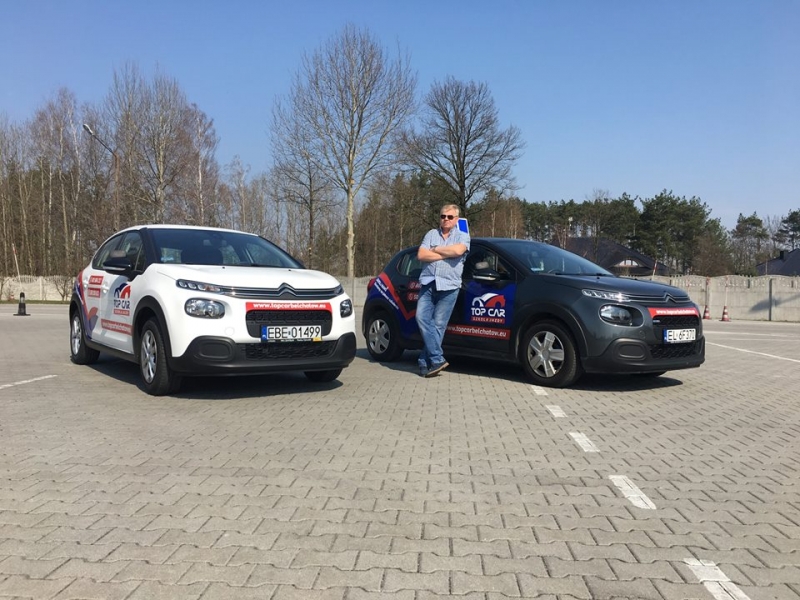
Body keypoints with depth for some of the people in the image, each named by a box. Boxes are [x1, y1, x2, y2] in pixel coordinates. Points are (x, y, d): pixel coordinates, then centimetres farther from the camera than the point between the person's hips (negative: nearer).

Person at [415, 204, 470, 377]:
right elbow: (421, 255, 1)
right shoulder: (431, 234, 15)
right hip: (428, 284, 3)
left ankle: (426, 362, 2)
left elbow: (458, 250, -14)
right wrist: (446, 254, -4)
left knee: (438, 325, -4)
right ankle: (437, 359, -9)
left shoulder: (462, 236, 9)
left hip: (448, 286, -2)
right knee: (422, 318, -12)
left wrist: (435, 249, -3)